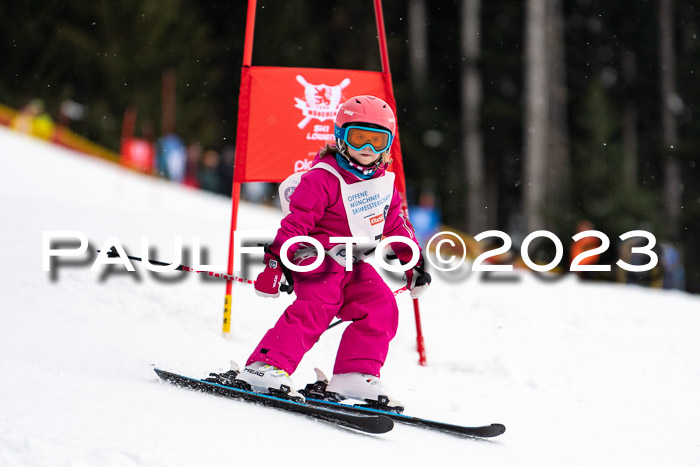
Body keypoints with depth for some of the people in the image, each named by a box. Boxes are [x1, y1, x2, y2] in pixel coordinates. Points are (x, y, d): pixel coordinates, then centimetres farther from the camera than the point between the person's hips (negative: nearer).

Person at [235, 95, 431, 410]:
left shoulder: (384, 183, 11)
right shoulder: (323, 178, -11)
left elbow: (396, 224, 23)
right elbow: (296, 223, -15)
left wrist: (414, 261, 20)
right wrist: (275, 262, -21)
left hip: (355, 264, 7)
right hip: (320, 258, -7)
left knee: (381, 308, -11)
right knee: (315, 307, -26)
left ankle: (355, 376, -11)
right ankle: (267, 366, -29)